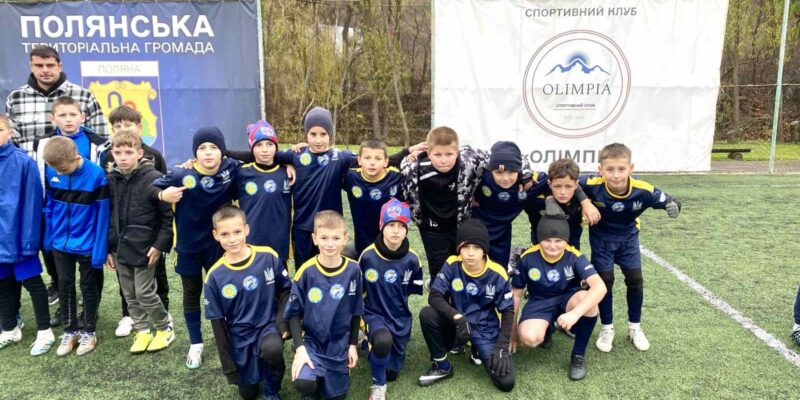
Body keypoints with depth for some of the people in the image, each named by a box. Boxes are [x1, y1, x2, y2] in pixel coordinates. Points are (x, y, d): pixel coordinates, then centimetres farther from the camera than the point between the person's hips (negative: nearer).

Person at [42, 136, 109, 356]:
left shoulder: (96, 175, -20)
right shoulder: (51, 172, -7)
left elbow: (102, 214, -15)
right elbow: (48, 207, 6)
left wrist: (100, 249, -15)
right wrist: (48, 238, 7)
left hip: (87, 245, -4)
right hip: (60, 244, 4)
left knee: (88, 288, 11)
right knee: (64, 286, 14)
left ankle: (89, 333, 26)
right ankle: (69, 332, 29)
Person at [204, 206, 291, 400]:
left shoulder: (268, 257, -14)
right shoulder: (214, 276, -12)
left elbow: (285, 290, 1)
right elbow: (218, 322, -5)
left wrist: (282, 320, -14)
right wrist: (228, 364, -3)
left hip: (269, 326, -1)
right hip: (240, 337, 2)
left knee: (272, 349, -34)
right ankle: (257, 360, 41)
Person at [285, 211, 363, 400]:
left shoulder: (353, 270, -9)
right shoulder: (306, 271, -15)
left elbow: (356, 311, 2)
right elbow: (294, 313, -8)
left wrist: (352, 345, 3)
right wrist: (300, 348, -16)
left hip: (339, 344, 2)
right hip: (311, 341, -2)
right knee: (303, 383, -26)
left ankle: (324, 375, 39)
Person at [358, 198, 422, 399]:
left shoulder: (411, 259, -12)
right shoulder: (368, 255, -16)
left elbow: (413, 290, 5)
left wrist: (396, 295, -3)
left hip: (400, 317, 3)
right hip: (374, 314, -3)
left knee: (392, 372, 12)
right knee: (383, 341, -37)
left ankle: (373, 340, 42)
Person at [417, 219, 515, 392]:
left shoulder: (497, 274, -14)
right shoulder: (452, 265, -12)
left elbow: (507, 312, -5)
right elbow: (435, 296, -17)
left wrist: (502, 347, -16)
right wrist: (456, 316, -34)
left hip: (486, 331, -1)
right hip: (456, 325, 1)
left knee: (506, 381, -19)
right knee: (427, 314, -30)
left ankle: (479, 351, 14)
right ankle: (442, 366, -5)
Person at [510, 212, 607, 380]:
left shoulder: (574, 257, -20)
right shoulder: (527, 258, -17)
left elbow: (600, 287, -34)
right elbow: (516, 294, -4)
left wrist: (575, 313, -47)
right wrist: (512, 329, 0)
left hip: (568, 298, 0)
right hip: (539, 302, 0)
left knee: (588, 299, -36)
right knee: (529, 337, -32)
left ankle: (578, 355, -12)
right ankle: (546, 329, 10)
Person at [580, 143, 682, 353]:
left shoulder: (642, 190, -31)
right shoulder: (593, 186, -34)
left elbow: (666, 200, -16)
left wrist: (673, 205, -40)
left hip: (628, 237, 2)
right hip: (602, 238, -1)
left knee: (635, 280, 2)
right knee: (605, 280, -2)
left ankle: (635, 327, 25)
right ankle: (607, 329, 18)